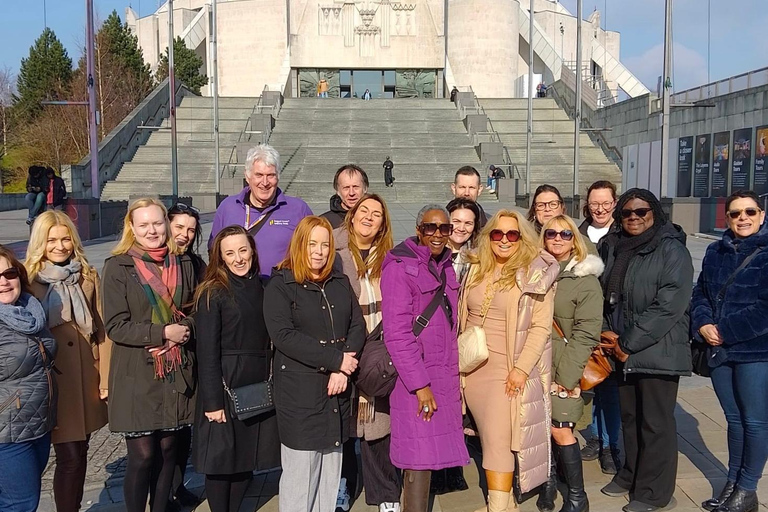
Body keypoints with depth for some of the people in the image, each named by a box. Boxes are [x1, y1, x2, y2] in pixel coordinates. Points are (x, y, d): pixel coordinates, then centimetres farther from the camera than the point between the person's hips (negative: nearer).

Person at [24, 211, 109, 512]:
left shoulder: (89, 277, 6)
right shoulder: (29, 280, -3)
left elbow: (102, 330, 6)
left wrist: (106, 379, 3)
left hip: (86, 378, 3)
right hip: (53, 382, -3)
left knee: (80, 453, 12)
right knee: (69, 456, -4)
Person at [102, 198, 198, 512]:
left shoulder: (183, 264, 8)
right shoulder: (117, 267, -5)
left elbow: (196, 311, 15)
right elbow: (115, 326, -10)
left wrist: (186, 328, -7)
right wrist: (163, 332, -17)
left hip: (176, 373, 4)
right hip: (137, 376, -4)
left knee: (168, 451, 11)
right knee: (142, 455, -1)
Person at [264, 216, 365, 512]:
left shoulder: (340, 282, 13)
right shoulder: (280, 284, -3)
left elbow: (357, 326, 6)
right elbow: (283, 335, -15)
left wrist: (343, 370, -11)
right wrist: (335, 360, -17)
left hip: (336, 390, 5)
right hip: (299, 392, -5)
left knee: (331, 470, 11)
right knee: (300, 470, 0)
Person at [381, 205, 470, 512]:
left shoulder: (445, 266, 13)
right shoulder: (400, 267, -11)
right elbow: (396, 333, -15)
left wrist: (453, 376, 12)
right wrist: (420, 384, -17)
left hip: (444, 376, 7)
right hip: (415, 376, -7)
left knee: (431, 453, 10)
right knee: (420, 457, -3)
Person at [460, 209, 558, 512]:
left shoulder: (535, 274, -7)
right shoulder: (476, 269, 9)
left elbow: (541, 327, -10)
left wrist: (521, 368, -17)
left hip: (508, 370, -5)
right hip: (472, 367, 5)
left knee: (498, 442, -5)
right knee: (488, 439, 12)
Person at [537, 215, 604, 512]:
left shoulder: (585, 280, -6)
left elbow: (585, 334, -11)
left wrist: (565, 376, -15)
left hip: (563, 368, -4)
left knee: (560, 430, -4)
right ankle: (547, 482, 28)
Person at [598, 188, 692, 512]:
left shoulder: (671, 250, -10)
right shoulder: (612, 247, 9)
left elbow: (669, 305, -17)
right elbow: (604, 293, 16)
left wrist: (629, 343, -16)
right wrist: (607, 332, 0)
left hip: (657, 350, -6)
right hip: (623, 350, 6)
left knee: (656, 422, 2)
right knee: (629, 416, 16)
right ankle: (631, 475, 32)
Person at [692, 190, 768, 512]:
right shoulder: (715, 252, 12)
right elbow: (700, 294, 13)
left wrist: (725, 331, -15)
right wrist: (704, 325, -6)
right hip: (719, 351, 5)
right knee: (734, 419, 15)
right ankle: (732, 484, 26)